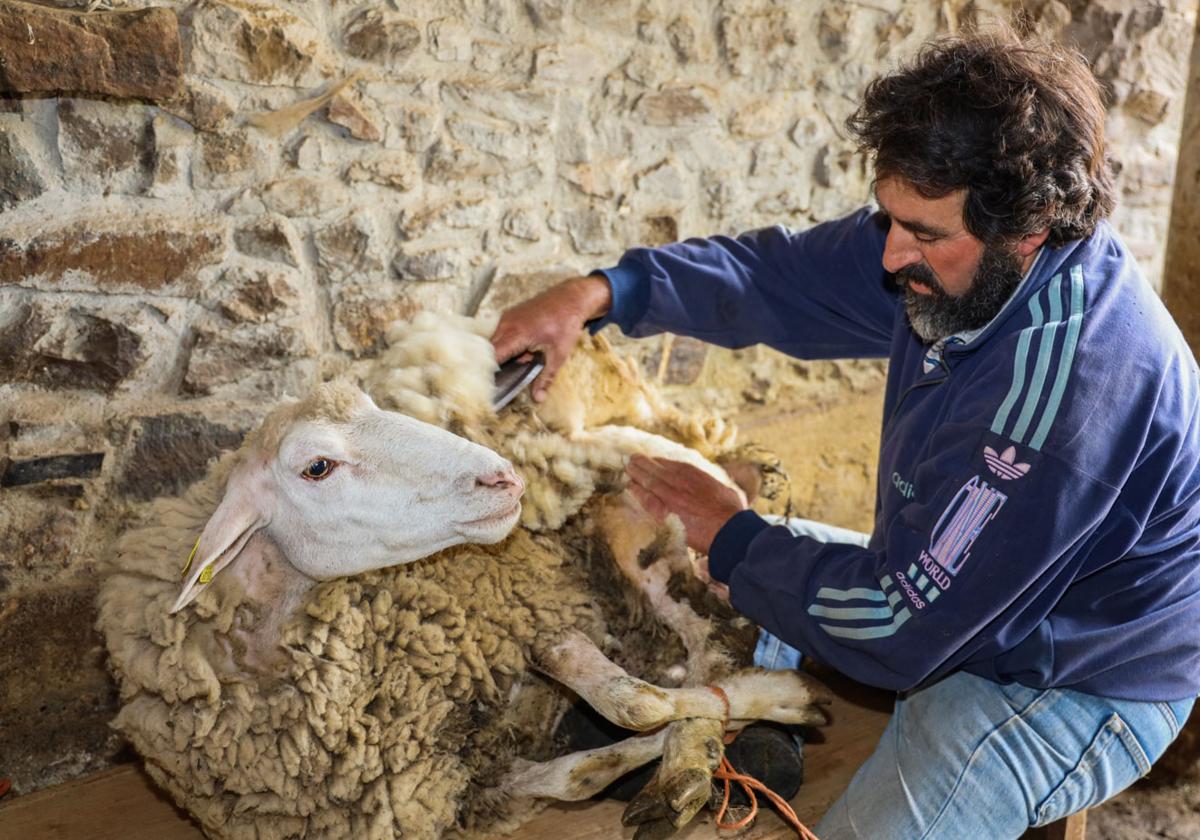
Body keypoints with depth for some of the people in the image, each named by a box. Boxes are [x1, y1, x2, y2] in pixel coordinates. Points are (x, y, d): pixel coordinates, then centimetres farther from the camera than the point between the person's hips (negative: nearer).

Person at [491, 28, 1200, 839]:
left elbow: (895, 627, -32)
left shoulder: (1071, 385, -38)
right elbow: (783, 274, -7)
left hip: (1078, 685, -8)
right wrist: (601, 291, -21)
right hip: (961, 597, 8)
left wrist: (736, 542, -18)